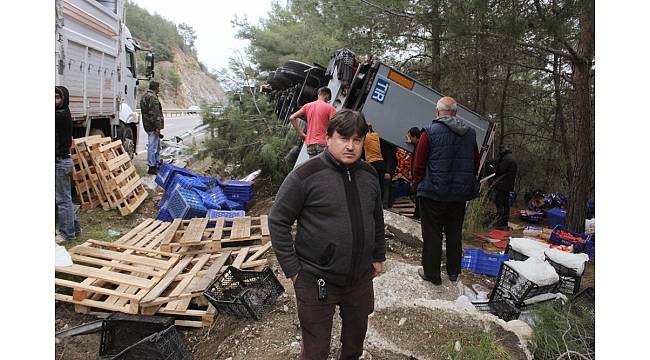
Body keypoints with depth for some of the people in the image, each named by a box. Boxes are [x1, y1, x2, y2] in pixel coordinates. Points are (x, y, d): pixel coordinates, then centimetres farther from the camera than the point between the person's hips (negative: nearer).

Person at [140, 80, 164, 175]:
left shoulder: (145, 96, 18)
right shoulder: (152, 97, -17)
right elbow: (154, 113, -23)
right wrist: (157, 127, -21)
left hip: (148, 125, 11)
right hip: (153, 127, -11)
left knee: (157, 146, 20)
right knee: (153, 147, -5)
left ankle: (157, 164, 30)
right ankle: (152, 168, 0)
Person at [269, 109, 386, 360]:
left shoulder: (369, 175, 3)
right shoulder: (306, 175, -17)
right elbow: (278, 221, -12)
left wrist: (378, 257, 17)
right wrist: (292, 269, -12)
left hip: (361, 278, 6)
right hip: (317, 281, -5)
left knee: (356, 337, 25)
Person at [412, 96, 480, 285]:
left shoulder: (430, 133, -11)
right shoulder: (470, 134, 5)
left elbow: (419, 164, -9)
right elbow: (475, 164, 12)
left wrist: (418, 184, 4)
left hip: (434, 192, -5)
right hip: (460, 193, 5)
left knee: (432, 234, 5)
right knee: (454, 233, 17)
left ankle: (431, 273, 13)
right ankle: (453, 271, 28)